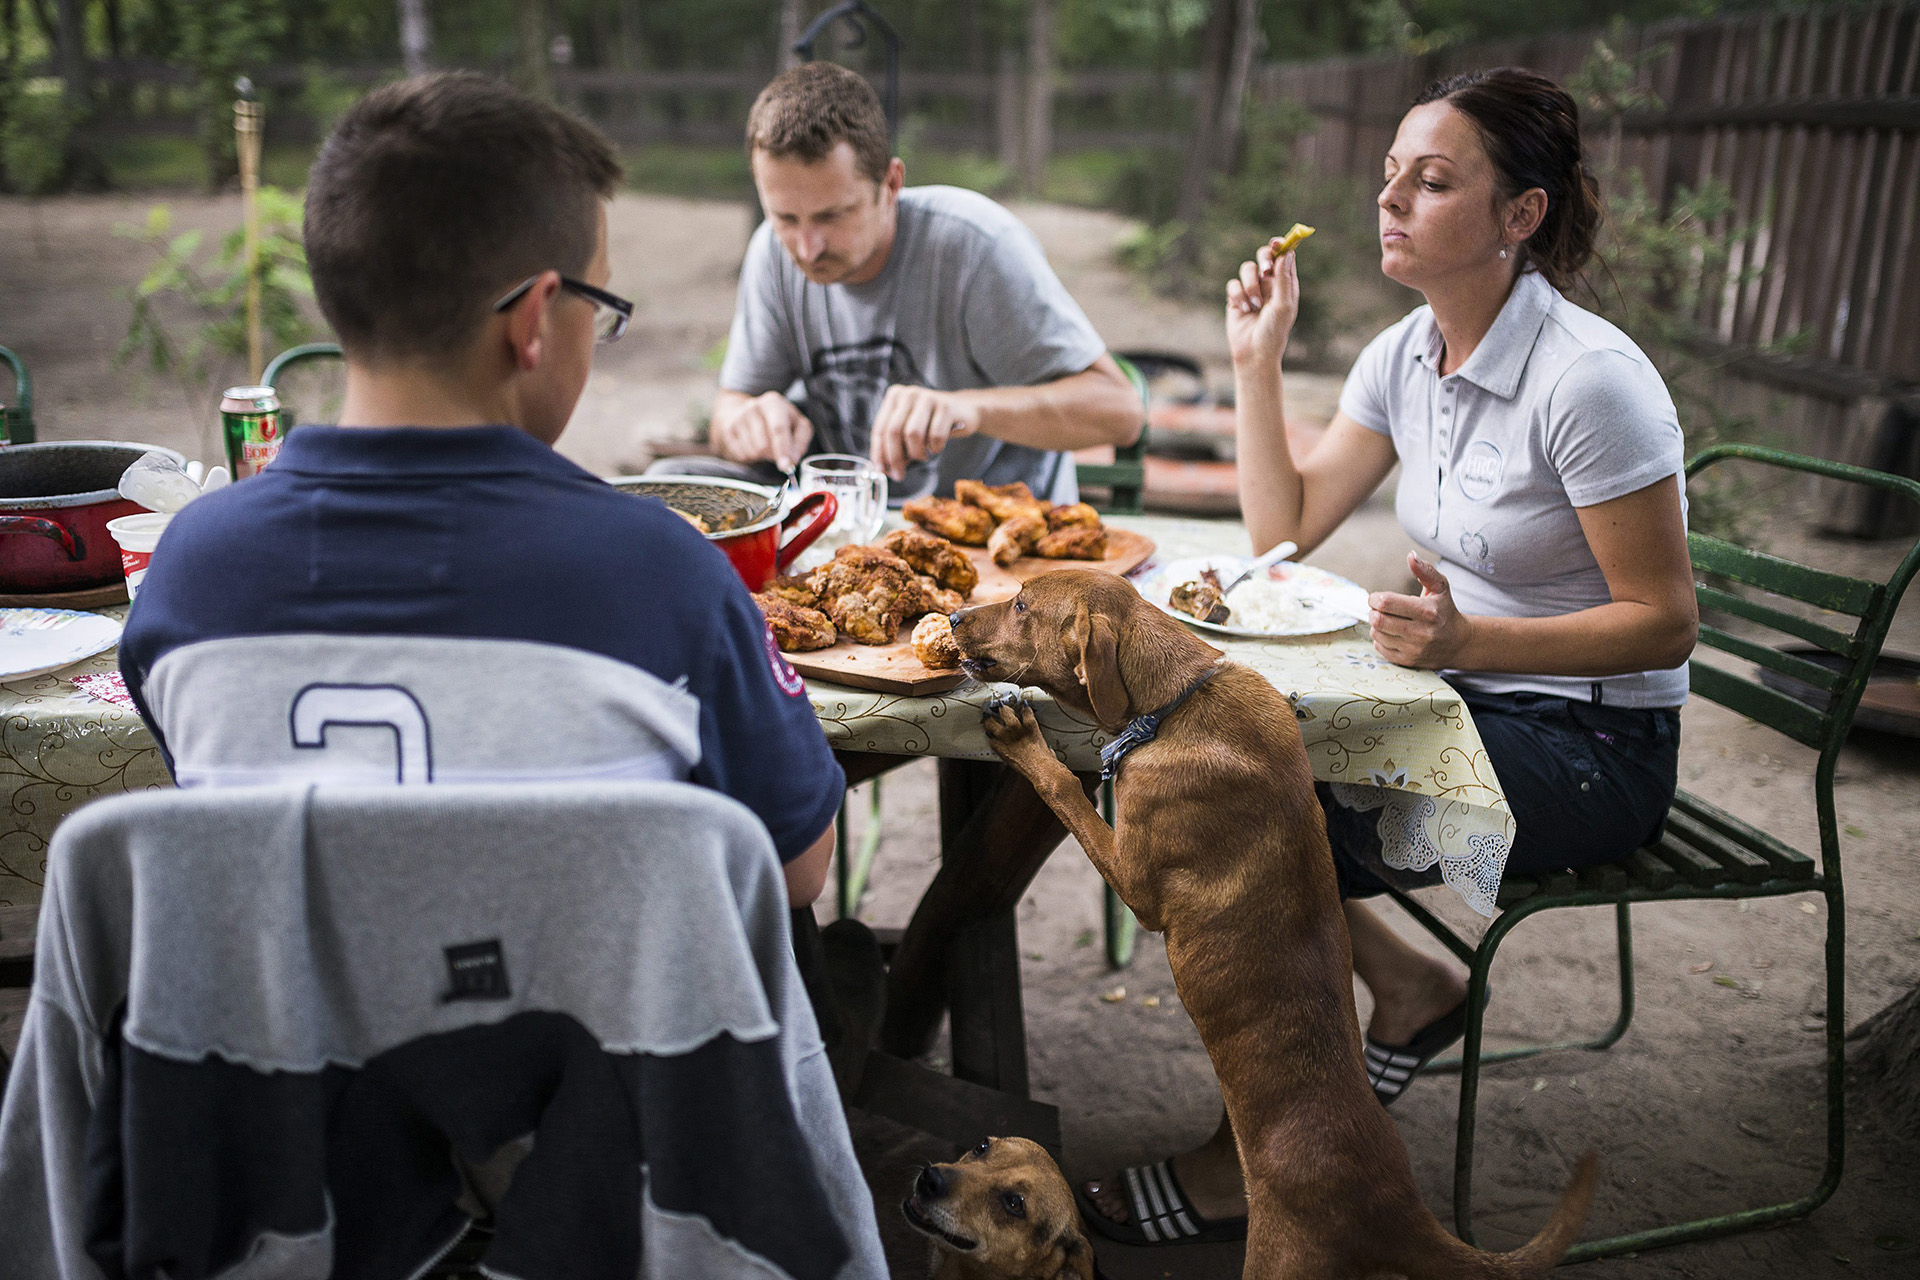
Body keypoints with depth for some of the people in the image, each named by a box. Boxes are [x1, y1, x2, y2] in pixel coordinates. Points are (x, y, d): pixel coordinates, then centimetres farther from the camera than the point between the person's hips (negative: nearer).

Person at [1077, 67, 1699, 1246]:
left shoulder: (1588, 379, -21)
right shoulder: (1406, 355, 3)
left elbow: (1665, 621, -17)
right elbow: (1284, 529, 5)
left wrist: (1469, 639, -30)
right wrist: (1258, 360, -1)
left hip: (1594, 746, -7)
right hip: (1472, 700, 8)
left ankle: (1254, 1160, -1)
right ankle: (1406, 987, 10)